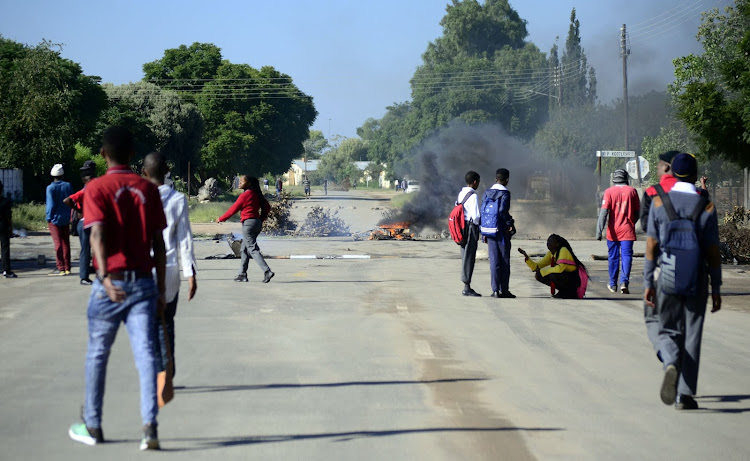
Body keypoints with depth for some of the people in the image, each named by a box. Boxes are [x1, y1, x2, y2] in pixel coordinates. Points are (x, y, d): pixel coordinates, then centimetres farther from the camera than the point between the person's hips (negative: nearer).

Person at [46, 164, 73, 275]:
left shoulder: (51, 188, -13)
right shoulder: (68, 186, 1)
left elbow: (51, 204, -15)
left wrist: (48, 216, -5)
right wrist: (70, 216, 13)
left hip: (54, 219, -4)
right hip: (66, 219, 4)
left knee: (58, 243, -3)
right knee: (66, 243, 11)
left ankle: (60, 268, -5)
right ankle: (67, 268, 14)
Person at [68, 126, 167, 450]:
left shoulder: (96, 189, -4)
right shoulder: (148, 190, 6)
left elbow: (97, 234, -19)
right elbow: (158, 243, 7)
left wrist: (105, 277, -29)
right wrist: (161, 289, 12)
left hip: (110, 283, -2)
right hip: (143, 282, 2)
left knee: (97, 354, 13)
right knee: (145, 354, -4)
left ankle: (92, 427, 23)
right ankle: (149, 425, -18)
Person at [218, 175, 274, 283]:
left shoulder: (244, 195, -12)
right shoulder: (256, 195, 12)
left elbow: (233, 209, -7)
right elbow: (267, 207, 16)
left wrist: (221, 219, 4)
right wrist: (261, 219, 21)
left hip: (248, 223, -9)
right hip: (257, 223, 9)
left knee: (253, 249, -11)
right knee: (244, 250, 17)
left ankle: (267, 271, -23)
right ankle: (242, 274, 19)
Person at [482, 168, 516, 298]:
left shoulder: (487, 193, 7)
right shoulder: (504, 193, -10)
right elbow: (502, 211, -20)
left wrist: (483, 233, 11)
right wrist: (511, 224, -6)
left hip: (489, 231, 5)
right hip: (502, 231, -5)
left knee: (494, 261, 6)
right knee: (504, 261, 3)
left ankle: (495, 290, 3)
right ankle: (504, 290, 5)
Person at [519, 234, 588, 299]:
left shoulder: (563, 250, -20)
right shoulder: (550, 254, 4)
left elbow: (560, 268, -32)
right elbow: (537, 266, 3)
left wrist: (541, 271, -22)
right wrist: (527, 257, -13)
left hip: (574, 280, -8)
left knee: (553, 275, -34)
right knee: (539, 276, -2)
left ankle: (570, 292, -7)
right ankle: (563, 291, 7)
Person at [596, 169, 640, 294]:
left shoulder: (609, 191, -2)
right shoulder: (632, 191, 2)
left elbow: (604, 211, -11)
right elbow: (637, 212, 8)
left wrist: (599, 230, -14)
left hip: (613, 231, 0)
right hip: (627, 230, 0)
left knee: (613, 257, 10)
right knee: (626, 256, -3)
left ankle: (613, 284, 20)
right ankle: (624, 282, -20)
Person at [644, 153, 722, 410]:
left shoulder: (659, 202, -2)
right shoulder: (706, 207, -4)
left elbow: (651, 245, -3)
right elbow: (713, 251, -3)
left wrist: (648, 283, 1)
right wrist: (716, 288, 4)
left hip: (667, 278, 0)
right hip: (697, 280, 0)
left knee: (668, 331, 13)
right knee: (692, 336, 7)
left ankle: (671, 364, -19)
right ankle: (685, 395, 6)